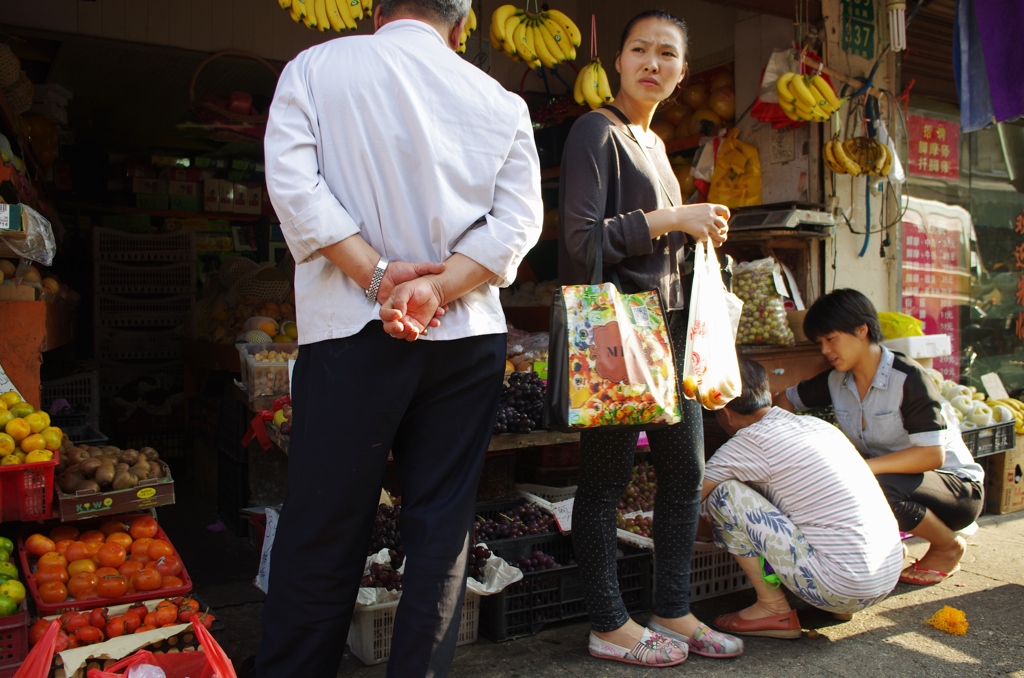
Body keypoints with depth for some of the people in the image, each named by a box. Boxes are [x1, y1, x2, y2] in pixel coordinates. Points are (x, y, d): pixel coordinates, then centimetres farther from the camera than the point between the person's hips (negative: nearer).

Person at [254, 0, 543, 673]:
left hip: (351, 331, -1)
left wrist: (378, 276, -10)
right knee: (442, 528, 11)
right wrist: (436, 289, -11)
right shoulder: (502, 103, 9)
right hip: (467, 338, 2)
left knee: (323, 525, 7)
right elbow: (518, 220, -3)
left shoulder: (313, 67, 6)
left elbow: (293, 183, -7)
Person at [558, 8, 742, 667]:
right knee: (606, 479, 0)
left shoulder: (654, 143, 20)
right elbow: (580, 240, -18)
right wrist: (672, 219, -13)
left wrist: (697, 231, 9)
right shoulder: (597, 131, -6)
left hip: (670, 322, 9)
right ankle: (610, 625, 15)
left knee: (685, 471, 11)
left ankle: (672, 612, 26)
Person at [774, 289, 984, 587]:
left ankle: (948, 546, -5)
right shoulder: (836, 381, -4)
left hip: (955, 485, -5)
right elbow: (786, 400, 8)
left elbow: (932, 455, -28)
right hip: (895, 479, 5)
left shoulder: (908, 380, -22)